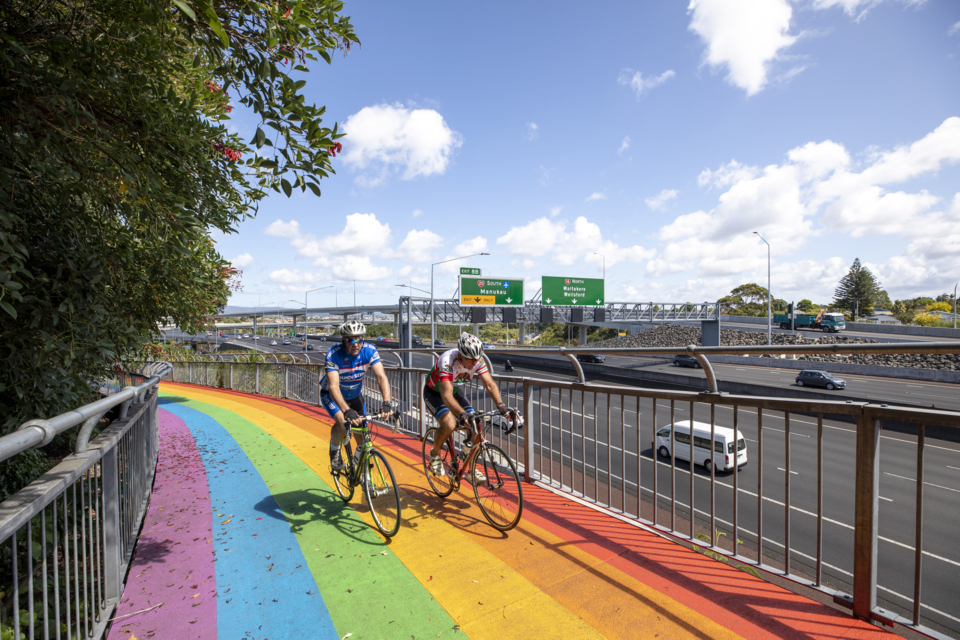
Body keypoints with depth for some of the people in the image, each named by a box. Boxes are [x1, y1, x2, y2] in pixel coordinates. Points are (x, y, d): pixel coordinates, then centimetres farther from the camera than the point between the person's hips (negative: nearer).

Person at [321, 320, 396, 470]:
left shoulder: (369, 351, -25)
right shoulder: (333, 354, -32)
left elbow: (381, 376, -34)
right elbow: (334, 386, -40)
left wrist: (387, 402, -50)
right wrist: (347, 410, -54)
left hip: (354, 395, 3)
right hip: (332, 395, -3)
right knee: (343, 423, -26)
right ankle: (334, 450, 6)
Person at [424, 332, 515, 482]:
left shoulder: (478, 361, -21)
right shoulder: (447, 361, -37)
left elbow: (490, 384, -24)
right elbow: (446, 395, -45)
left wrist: (501, 405, -40)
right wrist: (462, 414, -59)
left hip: (454, 392, 5)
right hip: (434, 393, -5)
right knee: (449, 424, -30)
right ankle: (434, 455, 1)